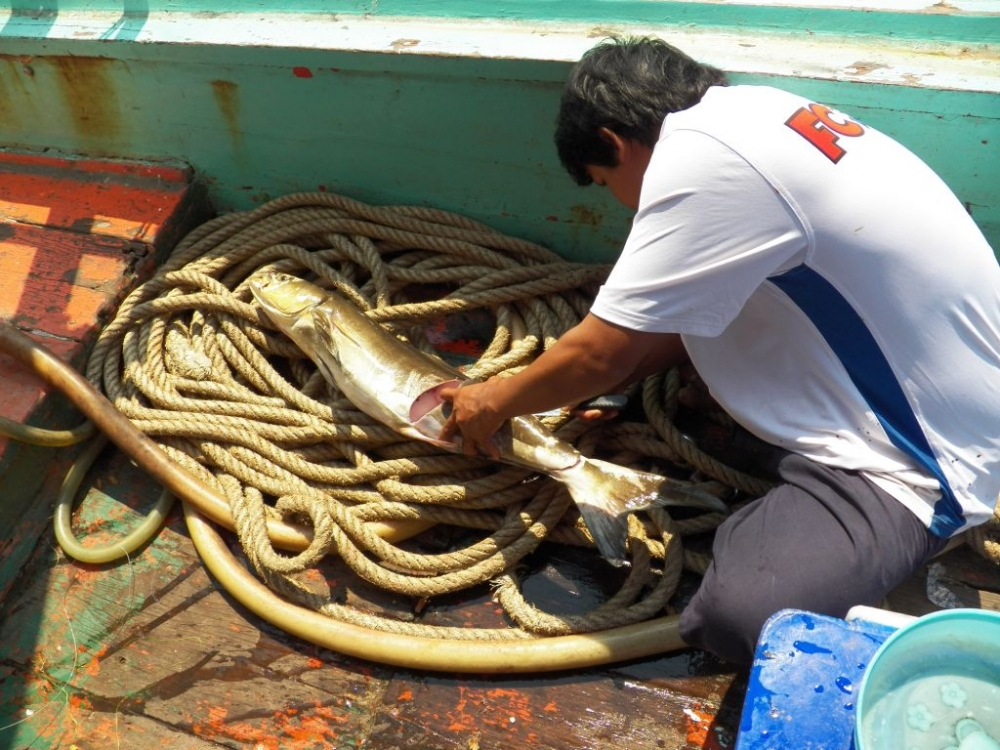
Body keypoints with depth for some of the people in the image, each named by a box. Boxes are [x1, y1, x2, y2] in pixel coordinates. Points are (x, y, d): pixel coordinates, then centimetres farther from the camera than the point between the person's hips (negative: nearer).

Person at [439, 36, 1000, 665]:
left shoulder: (701, 158, -23)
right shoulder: (750, 112, 5)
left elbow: (601, 356, -17)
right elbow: (698, 310, 15)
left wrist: (495, 402, 1)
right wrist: (593, 384, 13)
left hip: (916, 458, -10)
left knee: (742, 615, -24)